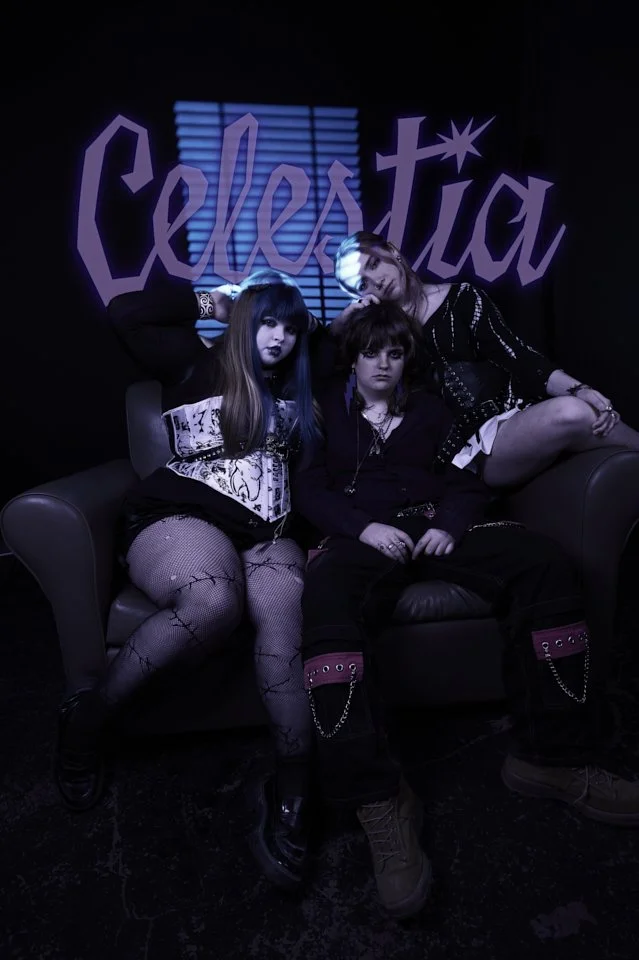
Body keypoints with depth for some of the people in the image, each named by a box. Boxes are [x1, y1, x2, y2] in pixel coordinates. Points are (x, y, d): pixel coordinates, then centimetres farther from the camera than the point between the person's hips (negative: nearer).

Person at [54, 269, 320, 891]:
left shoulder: (294, 392, 25)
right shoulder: (199, 367, 11)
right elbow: (125, 313, 4)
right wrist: (206, 304, 12)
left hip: (265, 533, 4)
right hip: (181, 520, -4)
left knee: (283, 614, -32)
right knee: (213, 601, -38)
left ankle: (290, 791, -26)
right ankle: (91, 715, -13)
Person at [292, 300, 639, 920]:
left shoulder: (429, 408, 27)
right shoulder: (325, 408, 20)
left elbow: (466, 480, 17)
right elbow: (308, 487, 7)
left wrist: (450, 524, -6)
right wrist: (365, 527, -12)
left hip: (432, 526, 3)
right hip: (360, 533, -3)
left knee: (544, 563, -24)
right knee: (326, 603, -39)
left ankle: (551, 758, -17)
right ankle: (379, 801, -39)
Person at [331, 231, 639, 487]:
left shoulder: (461, 298, 8)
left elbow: (514, 355, 0)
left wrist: (578, 390, -13)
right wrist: (344, 317, -10)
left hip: (514, 411, 2)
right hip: (469, 445, -2)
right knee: (569, 415, -29)